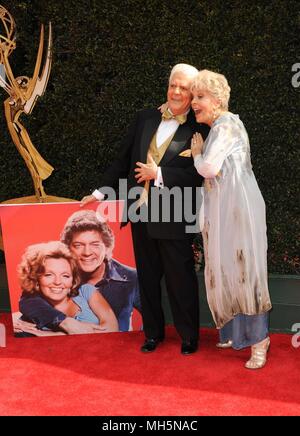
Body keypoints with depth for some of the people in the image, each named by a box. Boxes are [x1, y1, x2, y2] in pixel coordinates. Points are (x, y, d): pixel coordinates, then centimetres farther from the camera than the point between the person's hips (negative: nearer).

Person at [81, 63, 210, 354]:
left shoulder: (199, 130, -7)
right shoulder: (145, 119, 8)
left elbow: (197, 176, -15)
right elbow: (123, 159, 13)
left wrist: (158, 174, -15)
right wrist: (100, 192, 14)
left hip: (173, 219, -5)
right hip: (141, 213, 5)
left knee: (180, 280, 6)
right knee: (147, 278, 15)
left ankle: (189, 337, 24)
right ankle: (153, 332, 32)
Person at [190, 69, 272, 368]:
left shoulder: (226, 126, -11)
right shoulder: (219, 127, 18)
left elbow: (209, 168, -21)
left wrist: (197, 153, -3)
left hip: (238, 207, -10)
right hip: (223, 209, 10)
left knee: (243, 271, -6)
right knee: (226, 271, 13)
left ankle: (258, 341, 1)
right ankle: (238, 333, 25)